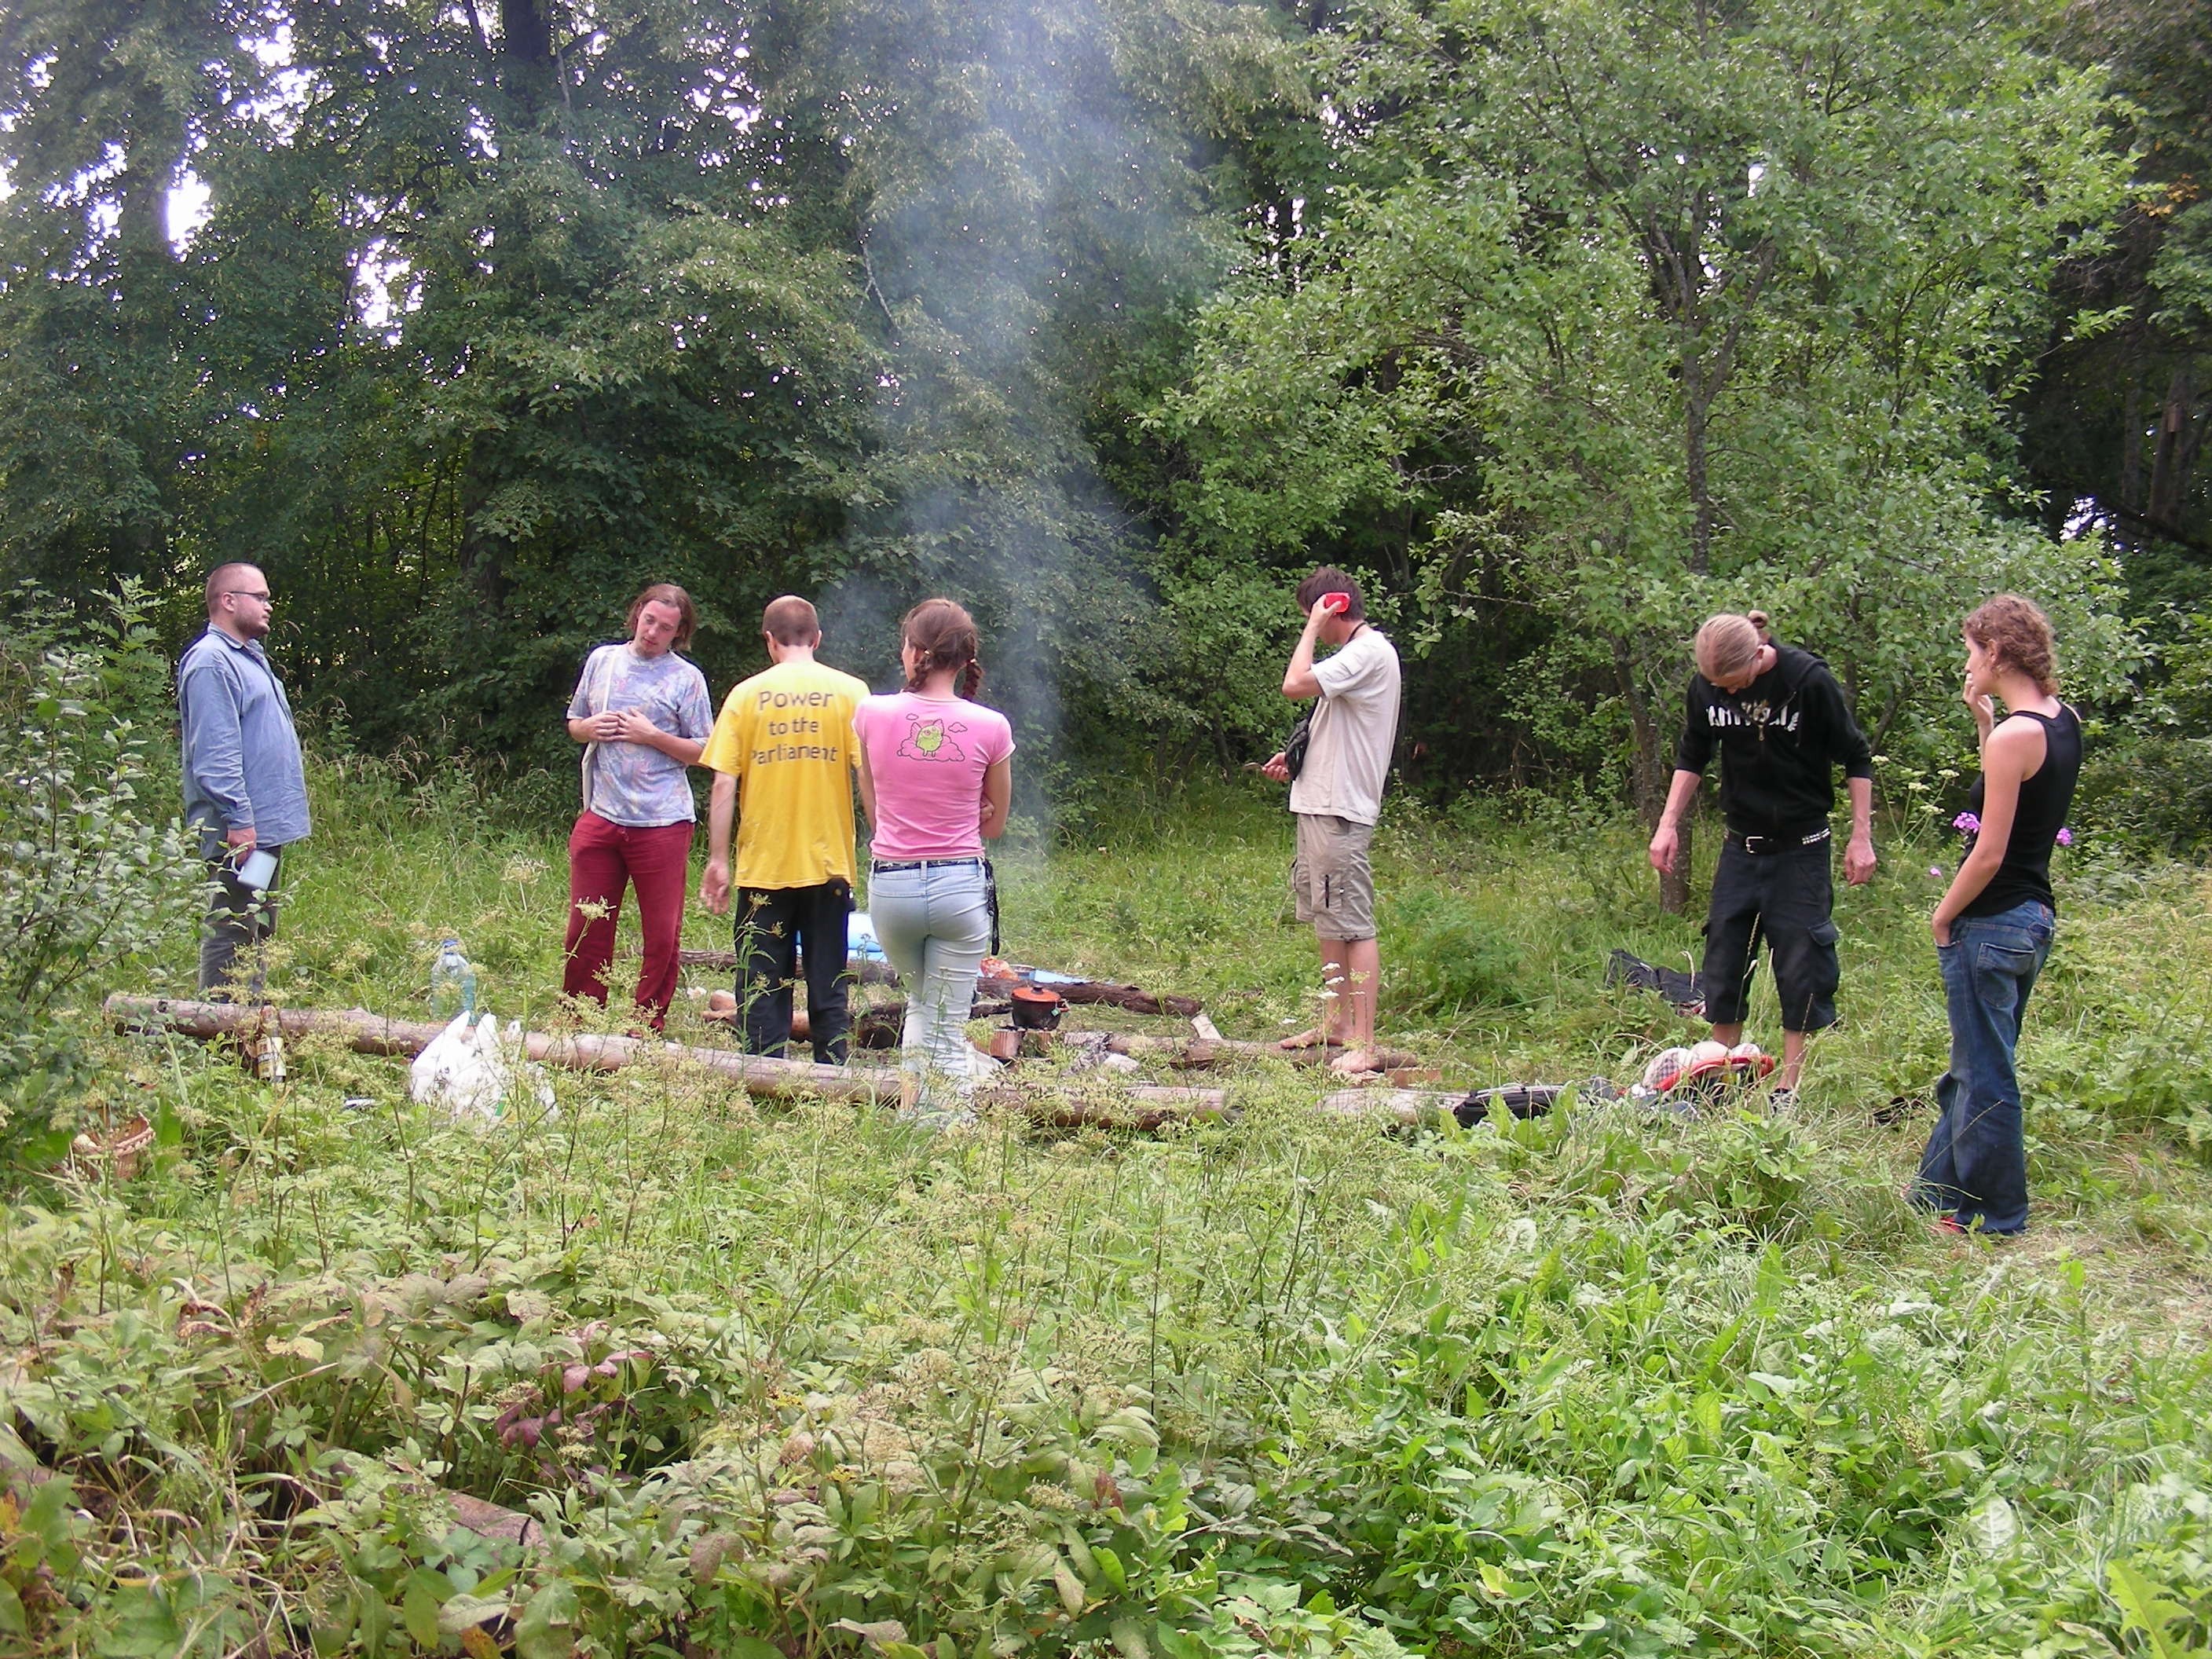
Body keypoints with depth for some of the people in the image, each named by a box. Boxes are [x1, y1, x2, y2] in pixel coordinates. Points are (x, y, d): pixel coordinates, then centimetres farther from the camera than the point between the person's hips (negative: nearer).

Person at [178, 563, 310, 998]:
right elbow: (215, 754, -21)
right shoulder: (211, 662, -14)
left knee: (257, 930, 15)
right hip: (243, 832, -11)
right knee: (233, 931, -9)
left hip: (265, 827, 11)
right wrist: (239, 821, -25)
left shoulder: (250, 657, 19)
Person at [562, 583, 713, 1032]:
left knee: (662, 934, 2)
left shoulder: (686, 678, 1)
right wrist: (590, 729, -1)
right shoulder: (602, 660, 11)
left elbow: (703, 753, 0)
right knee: (586, 928, 7)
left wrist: (652, 735, -12)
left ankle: (648, 1027, 13)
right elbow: (574, 724, 21)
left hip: (662, 822, -3)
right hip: (601, 817, 3)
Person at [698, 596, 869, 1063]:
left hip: (762, 866, 0)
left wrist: (717, 860, 2)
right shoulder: (850, 691, 0)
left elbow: (724, 784, -3)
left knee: (761, 991, 6)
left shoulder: (746, 695, 1)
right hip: (828, 864, 0)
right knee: (828, 992, 9)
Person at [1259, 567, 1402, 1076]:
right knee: (1326, 919, 18)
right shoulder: (1358, 652, 18)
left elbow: (1295, 684, -27)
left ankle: (1363, 1044, -11)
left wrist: (1314, 628, -15)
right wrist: (1296, 757, 16)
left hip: (1340, 810, -11)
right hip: (1319, 803, 11)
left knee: (1352, 923, -11)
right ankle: (1335, 1023, 28)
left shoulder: (1369, 652, -15)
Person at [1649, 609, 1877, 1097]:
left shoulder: (1810, 681, -16)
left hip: (1801, 851, -4)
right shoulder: (1706, 687, -5)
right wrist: (1668, 824, 5)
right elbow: (1691, 758, 12)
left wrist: (1861, 837, -7)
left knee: (1802, 968, -2)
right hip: (1740, 848, 4)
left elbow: (1856, 760, -6)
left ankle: (1789, 1089, 5)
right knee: (1722, 966, 6)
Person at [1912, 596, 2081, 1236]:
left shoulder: (2016, 735, -20)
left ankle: (1992, 1218, 14)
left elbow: (1990, 854, -20)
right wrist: (1986, 723, 8)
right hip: (2036, 917, 9)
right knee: (1975, 1067, 20)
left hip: (1993, 924, -9)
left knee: (1985, 1077, 3)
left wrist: (1943, 917, -7)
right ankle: (1943, 1189, 31)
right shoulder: (2062, 722, 6)